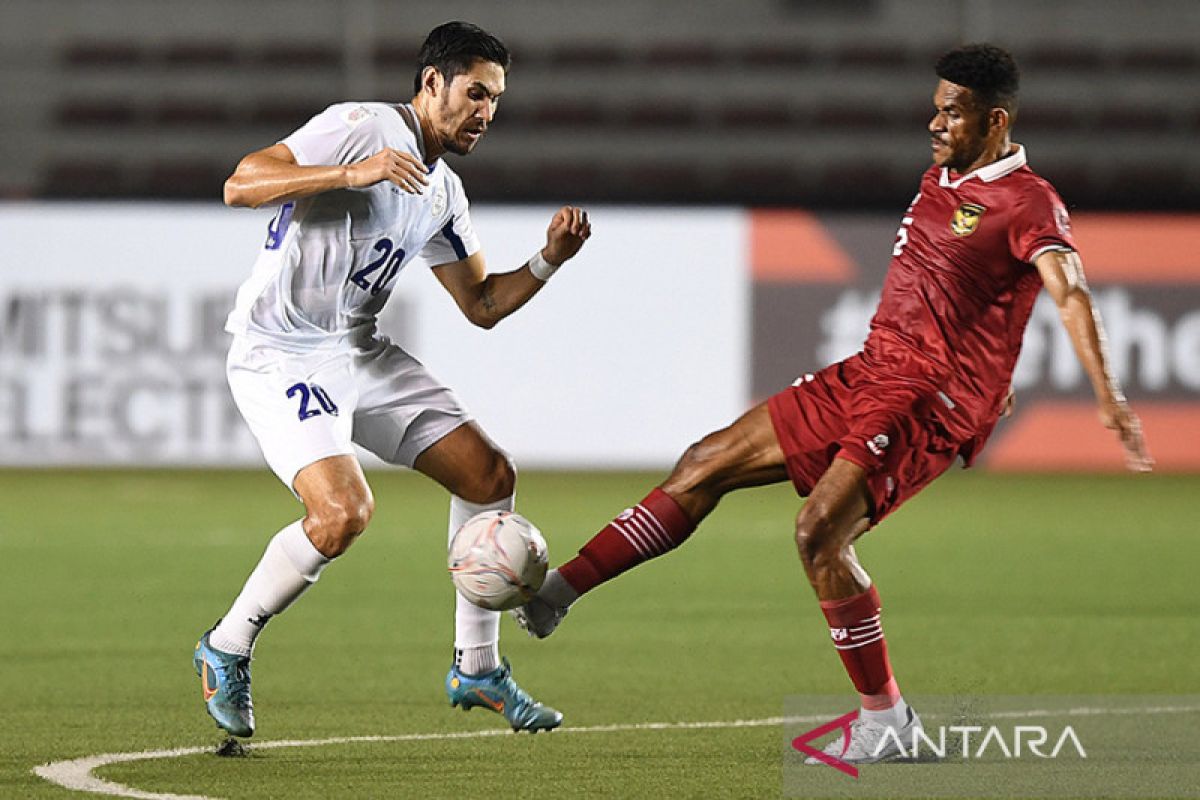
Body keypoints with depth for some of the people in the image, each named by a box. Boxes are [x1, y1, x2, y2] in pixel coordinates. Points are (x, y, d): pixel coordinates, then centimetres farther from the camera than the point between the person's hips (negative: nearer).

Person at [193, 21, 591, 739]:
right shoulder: (361, 127, -13)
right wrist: (352, 173, -33)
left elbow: (482, 305, 19)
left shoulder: (444, 194, 12)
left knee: (490, 475, 3)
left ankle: (476, 667, 16)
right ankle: (227, 649, -3)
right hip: (280, 353, -9)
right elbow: (240, 186, -22)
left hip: (361, 354, 9)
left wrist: (549, 260, 2)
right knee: (345, 511, -26)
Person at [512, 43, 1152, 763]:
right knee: (708, 464, 4)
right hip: (866, 374, 9)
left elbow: (1071, 293, -26)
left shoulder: (1028, 204, -12)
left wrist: (1110, 398, -39)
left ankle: (885, 718, -11)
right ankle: (559, 591, 8)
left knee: (821, 533, -23)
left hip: (930, 404, -9)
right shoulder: (939, 182, 16)